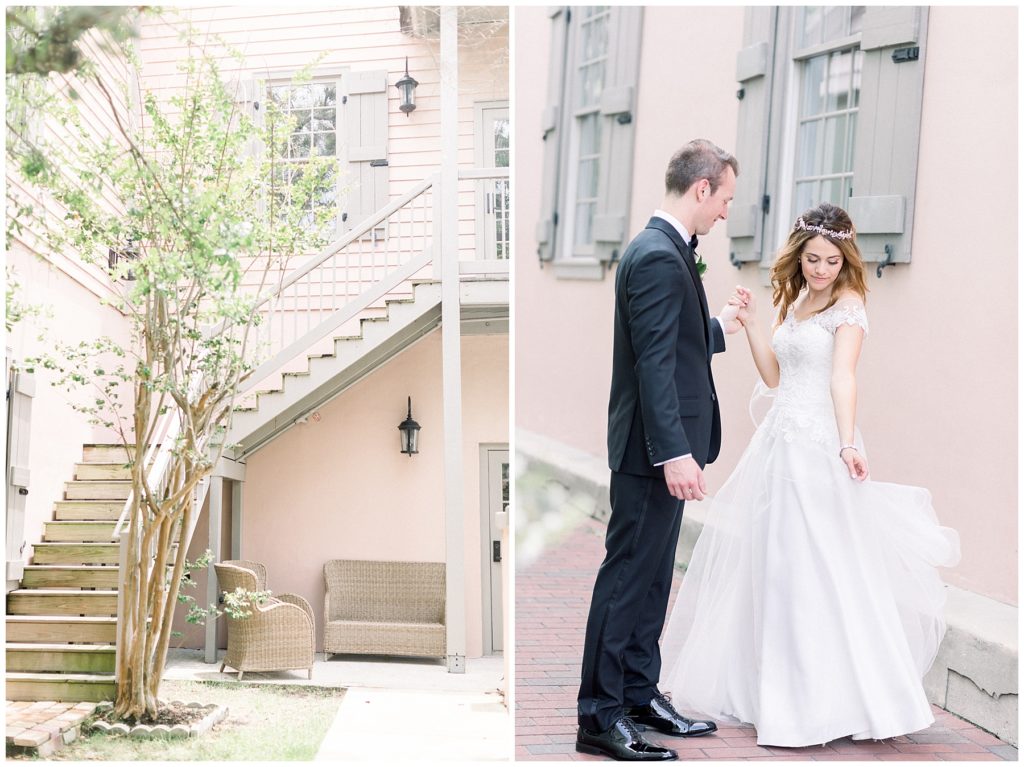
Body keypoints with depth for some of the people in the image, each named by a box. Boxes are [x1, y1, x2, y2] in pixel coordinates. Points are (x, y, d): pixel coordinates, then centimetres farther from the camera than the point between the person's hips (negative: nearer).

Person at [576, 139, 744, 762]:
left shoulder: (664, 250, 14)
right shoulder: (658, 257, -18)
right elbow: (655, 364, -23)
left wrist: (719, 329, 34)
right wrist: (674, 452, -26)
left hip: (664, 448, 10)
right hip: (654, 451, -10)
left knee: (651, 576, 17)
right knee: (628, 576, -4)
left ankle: (640, 695, 27)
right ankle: (600, 716, 3)